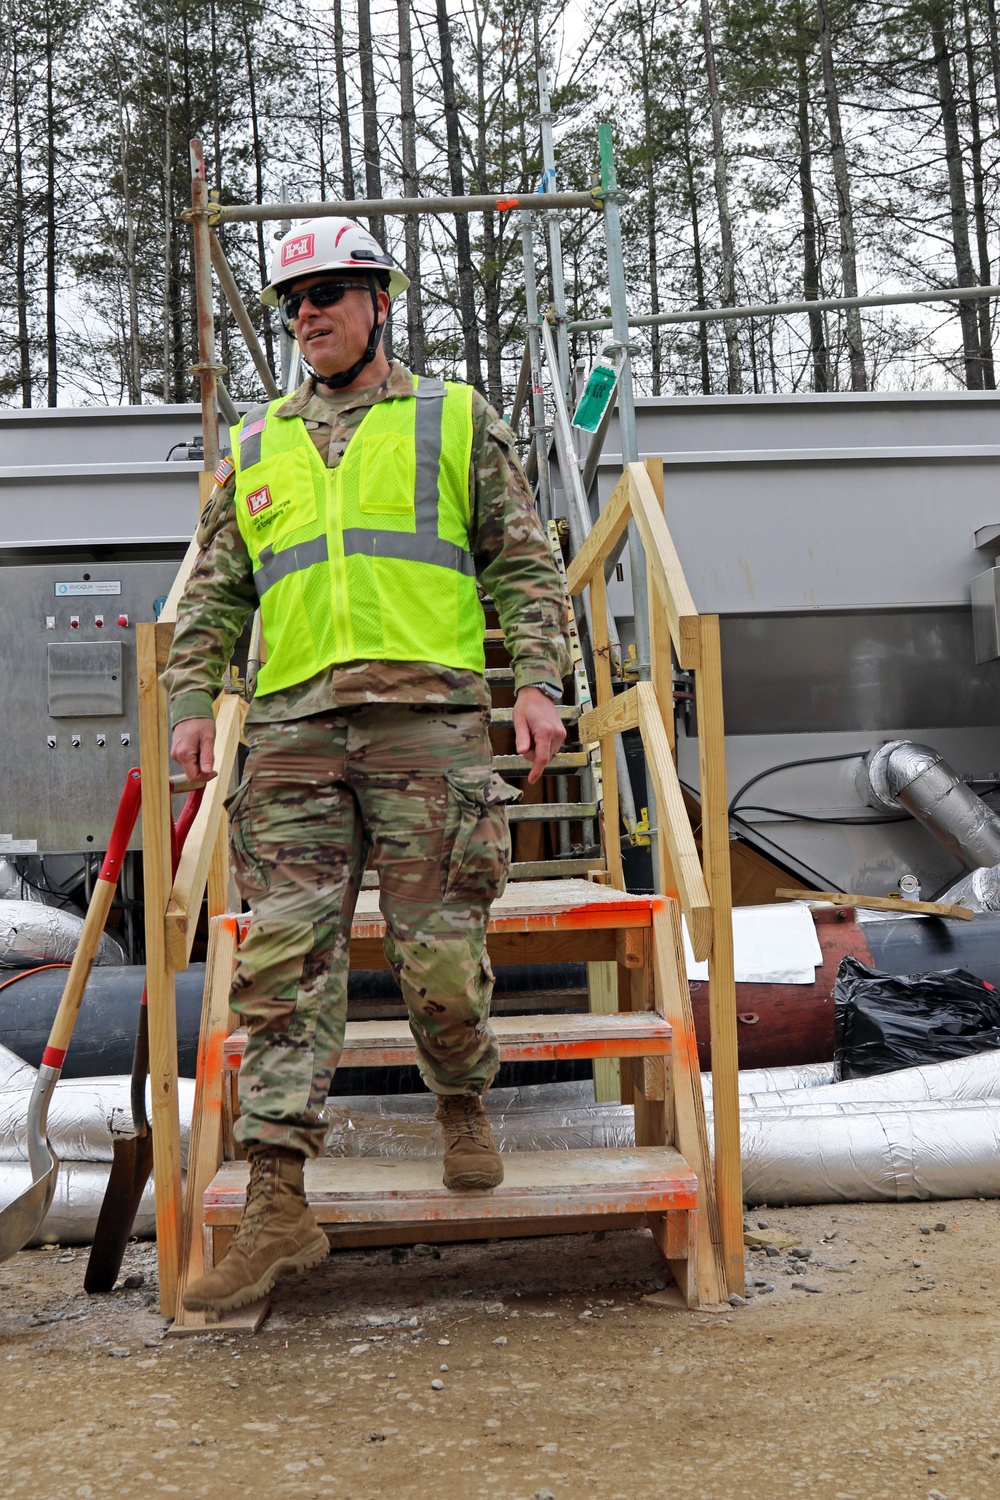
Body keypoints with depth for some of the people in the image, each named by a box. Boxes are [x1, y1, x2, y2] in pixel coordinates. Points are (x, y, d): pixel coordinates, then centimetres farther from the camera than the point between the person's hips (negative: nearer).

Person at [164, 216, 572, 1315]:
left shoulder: (456, 420, 13)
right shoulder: (254, 448, 21)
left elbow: (525, 563, 9)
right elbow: (214, 592, 20)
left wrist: (538, 679, -3)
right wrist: (190, 701, 7)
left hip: (429, 714, -2)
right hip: (292, 730, 3)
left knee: (438, 950, -1)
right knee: (283, 955, -5)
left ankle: (463, 1105, 29)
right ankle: (277, 1205, -2)